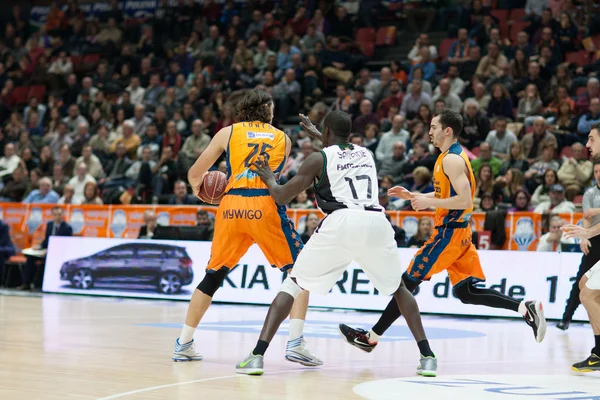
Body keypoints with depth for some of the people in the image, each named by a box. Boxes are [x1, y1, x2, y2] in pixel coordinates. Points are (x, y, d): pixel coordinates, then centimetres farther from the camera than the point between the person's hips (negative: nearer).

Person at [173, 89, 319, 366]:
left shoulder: (228, 133, 16)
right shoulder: (283, 139, 18)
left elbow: (194, 174, 19)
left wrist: (199, 191, 40)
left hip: (232, 206, 2)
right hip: (265, 206, -2)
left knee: (213, 276, 18)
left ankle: (183, 344, 20)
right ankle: (295, 343, -5)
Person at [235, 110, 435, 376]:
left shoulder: (319, 158, 14)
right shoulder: (367, 153, 28)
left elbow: (282, 197, 16)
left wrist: (269, 179, 37)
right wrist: (317, 135, 64)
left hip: (341, 223, -3)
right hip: (377, 223, 3)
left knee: (294, 283, 11)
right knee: (398, 288, 26)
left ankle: (257, 356, -2)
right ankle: (427, 357, 14)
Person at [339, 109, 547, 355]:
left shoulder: (451, 160, -16)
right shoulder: (454, 156, 15)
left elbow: (464, 200, -25)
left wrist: (428, 203, -19)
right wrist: (412, 196, 18)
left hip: (449, 233, -10)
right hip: (457, 231, 10)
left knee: (408, 282, -4)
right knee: (466, 292, 9)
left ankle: (372, 337, 1)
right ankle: (525, 308, 1)